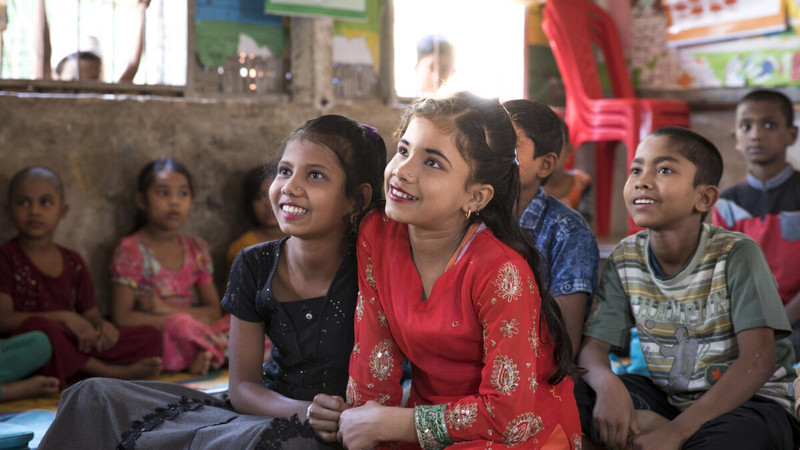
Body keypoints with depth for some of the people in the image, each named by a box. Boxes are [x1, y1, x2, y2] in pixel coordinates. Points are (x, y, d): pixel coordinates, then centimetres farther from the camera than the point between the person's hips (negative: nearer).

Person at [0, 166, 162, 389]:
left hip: (77, 347, 6)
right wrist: (63, 317, -19)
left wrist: (103, 326, -8)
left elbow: (91, 316, 18)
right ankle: (105, 370, -22)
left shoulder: (73, 263, 18)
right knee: (37, 325, -40)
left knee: (149, 336, -8)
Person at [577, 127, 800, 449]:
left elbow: (758, 359, -23)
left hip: (747, 401, -4)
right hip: (666, 397, 5)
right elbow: (591, 345, -3)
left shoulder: (737, 255, -16)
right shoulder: (626, 259, -2)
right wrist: (607, 384, -30)